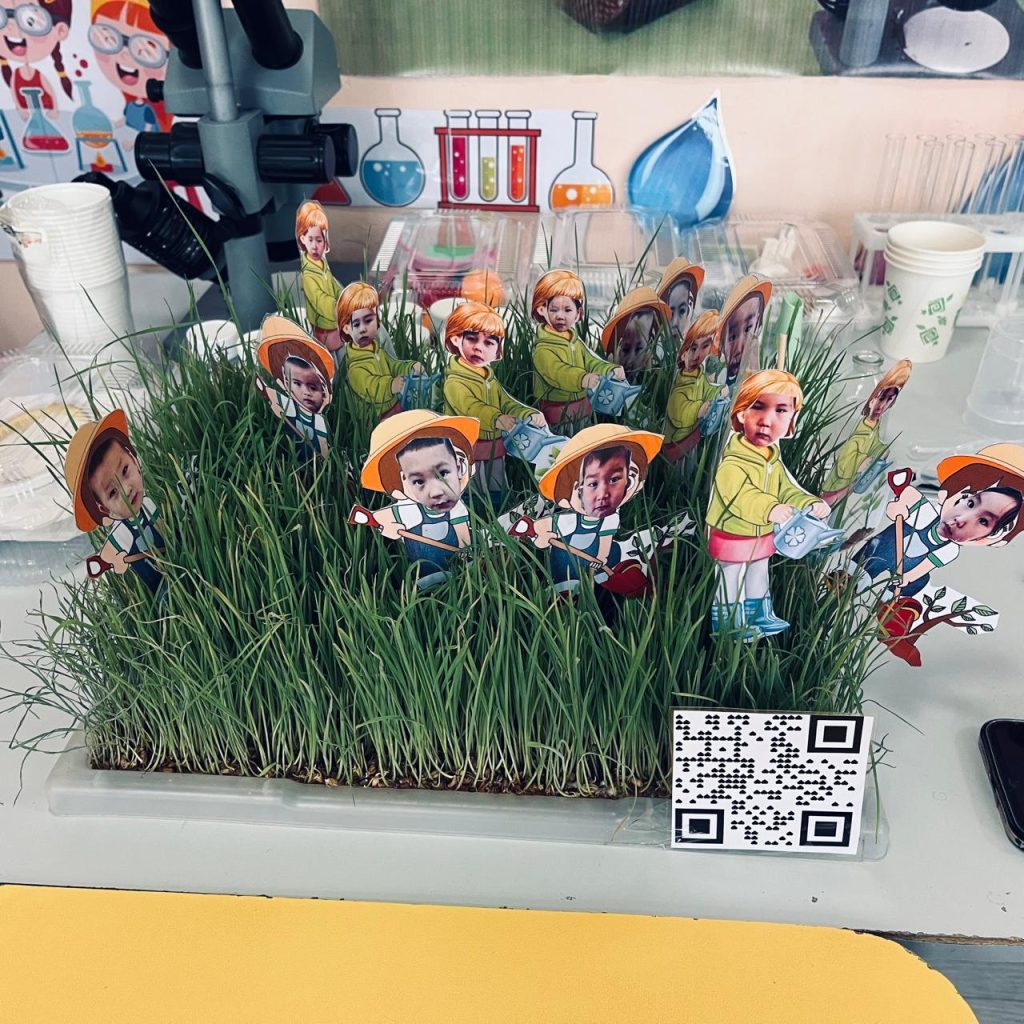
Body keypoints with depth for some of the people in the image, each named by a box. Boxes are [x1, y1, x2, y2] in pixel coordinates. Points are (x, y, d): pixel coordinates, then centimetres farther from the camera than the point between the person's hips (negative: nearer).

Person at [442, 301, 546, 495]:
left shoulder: (491, 381, 13)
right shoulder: (455, 382, -15)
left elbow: (509, 404, 11)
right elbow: (471, 408, -32)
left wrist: (531, 415, -10)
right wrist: (496, 419, -51)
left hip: (494, 455, 8)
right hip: (468, 456, -8)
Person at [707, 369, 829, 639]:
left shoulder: (774, 460, 0)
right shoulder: (731, 464, -31)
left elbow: (787, 490, 5)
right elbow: (742, 496, -45)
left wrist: (811, 504, -14)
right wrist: (771, 510, -62)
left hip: (762, 538, 8)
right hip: (733, 539, -8)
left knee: (759, 583, 28)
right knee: (731, 590, 10)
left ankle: (762, 617, 47)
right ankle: (730, 628, 26)